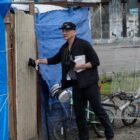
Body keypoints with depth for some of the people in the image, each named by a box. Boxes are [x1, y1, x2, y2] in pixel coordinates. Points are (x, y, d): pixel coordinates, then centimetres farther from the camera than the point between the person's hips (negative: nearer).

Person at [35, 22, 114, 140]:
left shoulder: (83, 44, -11)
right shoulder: (64, 48, 8)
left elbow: (95, 62, -13)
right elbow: (54, 60, 19)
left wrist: (77, 66, -17)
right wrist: (39, 61, 7)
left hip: (89, 83, -6)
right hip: (76, 84, 6)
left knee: (98, 109, 0)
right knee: (79, 114, 10)